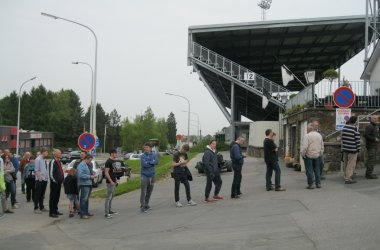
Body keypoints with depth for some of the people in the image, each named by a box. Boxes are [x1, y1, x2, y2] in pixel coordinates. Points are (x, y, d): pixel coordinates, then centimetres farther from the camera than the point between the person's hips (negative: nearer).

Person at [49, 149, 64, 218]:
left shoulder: (59, 162, 14)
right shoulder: (52, 162, -14)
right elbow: (51, 173, -17)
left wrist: (62, 178, 13)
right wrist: (54, 181, -15)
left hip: (59, 183, 9)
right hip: (54, 183, -9)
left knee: (57, 197, 15)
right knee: (52, 197, -2)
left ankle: (55, 210, 25)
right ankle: (51, 212, 3)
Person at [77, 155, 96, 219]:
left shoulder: (86, 165, 18)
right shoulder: (81, 165, -14)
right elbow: (81, 175, -24)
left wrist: (92, 175, 7)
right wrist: (90, 177, -19)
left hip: (88, 184, 11)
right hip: (84, 184, -11)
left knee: (86, 199, 17)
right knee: (84, 199, -9)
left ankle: (86, 212, 25)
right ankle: (82, 214, -7)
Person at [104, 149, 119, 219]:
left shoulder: (113, 161, 13)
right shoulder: (108, 162, -16)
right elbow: (106, 173, -20)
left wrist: (116, 180, 18)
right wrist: (111, 181, -22)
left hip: (113, 182, 10)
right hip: (110, 182, -10)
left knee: (112, 196, 16)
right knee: (109, 197, -8)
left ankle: (110, 211, 26)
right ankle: (106, 213, -7)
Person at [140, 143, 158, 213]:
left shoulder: (154, 155, 4)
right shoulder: (143, 156, -5)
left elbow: (156, 162, -12)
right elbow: (144, 164, -18)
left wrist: (148, 162, -18)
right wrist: (152, 162, -9)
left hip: (152, 176, 4)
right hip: (145, 176, -4)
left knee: (149, 192, 12)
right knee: (143, 191, -9)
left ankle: (146, 204, 25)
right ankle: (142, 206, -6)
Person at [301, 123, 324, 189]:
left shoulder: (307, 136, -15)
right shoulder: (319, 135, 8)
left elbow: (304, 147, -19)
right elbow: (322, 146, 14)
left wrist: (302, 154, -7)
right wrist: (320, 153, 23)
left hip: (309, 155, -6)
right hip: (317, 155, 6)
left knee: (309, 170, 0)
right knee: (317, 169, 14)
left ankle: (310, 185, 2)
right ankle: (318, 184, 17)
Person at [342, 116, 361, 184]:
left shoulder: (344, 127, 6)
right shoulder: (355, 128, -14)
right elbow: (357, 139, -13)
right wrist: (358, 148, -4)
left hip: (345, 148, 7)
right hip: (352, 149, -7)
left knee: (346, 163, 15)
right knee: (351, 164, -2)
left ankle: (346, 177, 24)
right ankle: (348, 179, -2)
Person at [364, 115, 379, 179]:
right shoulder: (369, 127, -15)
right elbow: (366, 135, -24)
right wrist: (374, 139, -20)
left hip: (375, 146, 10)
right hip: (370, 146, -10)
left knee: (374, 160, 14)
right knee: (371, 160, -8)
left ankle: (369, 173, 22)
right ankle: (369, 174, -3)